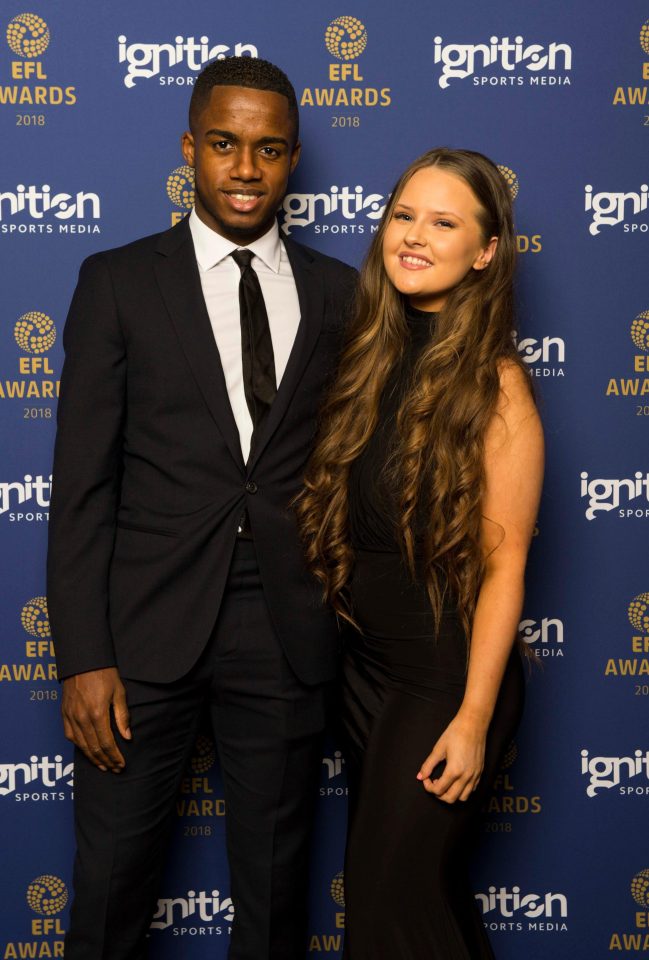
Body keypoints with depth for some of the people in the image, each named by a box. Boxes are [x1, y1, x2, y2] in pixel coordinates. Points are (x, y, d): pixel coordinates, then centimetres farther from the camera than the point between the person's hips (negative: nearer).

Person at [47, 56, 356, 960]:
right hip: (148, 623, -1)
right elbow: (82, 481, -3)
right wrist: (83, 656, -8)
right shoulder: (118, 281, 1)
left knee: (275, 883, 15)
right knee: (111, 876, 8)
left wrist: (356, 619, 5)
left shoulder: (338, 293, 6)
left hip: (289, 631, 2)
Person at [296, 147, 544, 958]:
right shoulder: (371, 357, 1)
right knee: (424, 883, 21)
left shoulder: (494, 385, -16)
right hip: (363, 658, 6)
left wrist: (475, 717, -16)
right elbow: (344, 517, 7)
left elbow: (504, 564, -16)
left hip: (446, 677, -6)